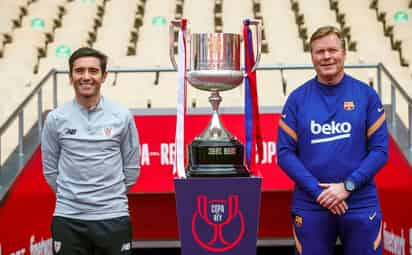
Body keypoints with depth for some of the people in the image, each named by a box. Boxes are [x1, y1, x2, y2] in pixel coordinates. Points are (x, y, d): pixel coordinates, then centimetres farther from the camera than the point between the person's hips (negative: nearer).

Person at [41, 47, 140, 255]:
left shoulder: (122, 117, 1)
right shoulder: (56, 118, 1)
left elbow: (131, 168, 8)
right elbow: (50, 169, 9)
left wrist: (111, 195, 8)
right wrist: (71, 196, 9)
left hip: (113, 217, 0)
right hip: (68, 218, 0)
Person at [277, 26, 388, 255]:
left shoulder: (366, 95, 2)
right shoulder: (297, 99, 2)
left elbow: (380, 149, -1)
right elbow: (285, 152, -2)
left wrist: (348, 186, -12)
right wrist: (318, 191, -12)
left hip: (361, 205, 0)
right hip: (310, 206, 0)